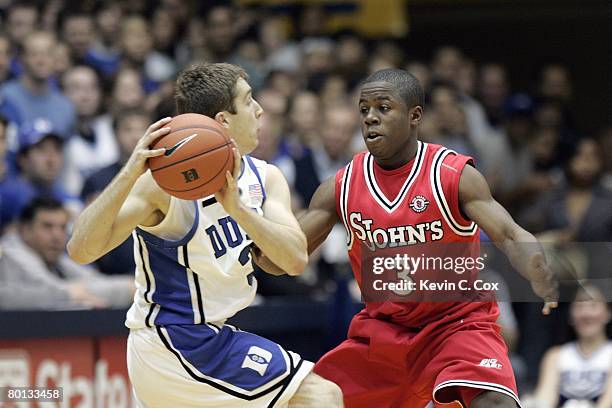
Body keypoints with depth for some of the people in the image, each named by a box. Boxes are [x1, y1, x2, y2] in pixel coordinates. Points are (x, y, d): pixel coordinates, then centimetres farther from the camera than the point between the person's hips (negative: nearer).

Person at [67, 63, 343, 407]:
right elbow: (81, 250, -29)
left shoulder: (265, 178, 2)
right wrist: (129, 174, -40)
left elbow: (296, 260, -13)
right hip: (176, 343, -9)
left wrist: (236, 207, -28)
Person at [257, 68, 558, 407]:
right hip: (381, 330, 4)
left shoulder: (455, 175, -14)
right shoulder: (342, 188, -3)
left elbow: (510, 237, -23)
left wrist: (539, 278, -45)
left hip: (458, 324, -4)